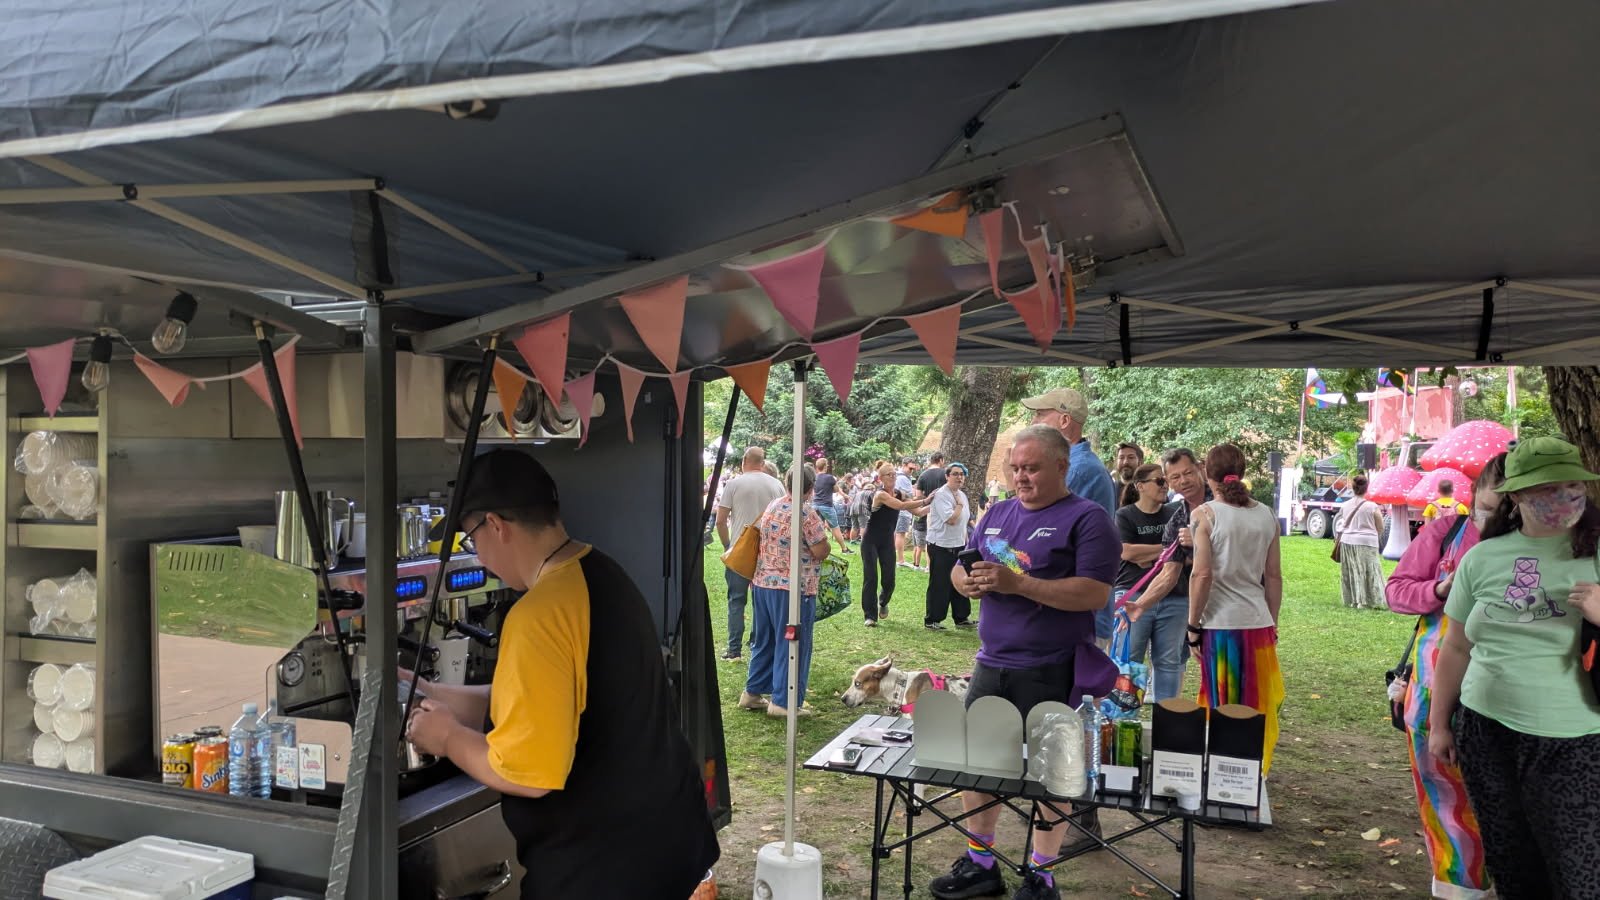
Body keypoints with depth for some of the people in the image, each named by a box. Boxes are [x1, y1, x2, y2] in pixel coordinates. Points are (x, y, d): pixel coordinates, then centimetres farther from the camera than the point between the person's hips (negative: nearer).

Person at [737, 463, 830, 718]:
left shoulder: (772, 507, 9)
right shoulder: (807, 513, -14)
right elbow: (821, 552, -13)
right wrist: (823, 530, 3)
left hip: (763, 582, 8)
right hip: (793, 587, -8)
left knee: (764, 640, 18)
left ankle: (753, 692, 25)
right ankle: (783, 701, 4)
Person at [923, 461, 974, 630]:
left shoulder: (962, 495, 11)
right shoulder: (941, 495, -16)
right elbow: (951, 519, -25)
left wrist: (966, 541, 18)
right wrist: (959, 504, -13)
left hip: (959, 546, 8)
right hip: (941, 547, -8)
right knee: (939, 585, -1)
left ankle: (961, 618, 24)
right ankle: (931, 620, 9)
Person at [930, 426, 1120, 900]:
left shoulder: (1086, 519, -8)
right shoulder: (997, 514, 12)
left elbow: (1094, 593, -19)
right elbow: (959, 569, 17)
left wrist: (1017, 583, -25)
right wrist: (969, 581, -7)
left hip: (1052, 672, -6)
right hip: (992, 664, 7)